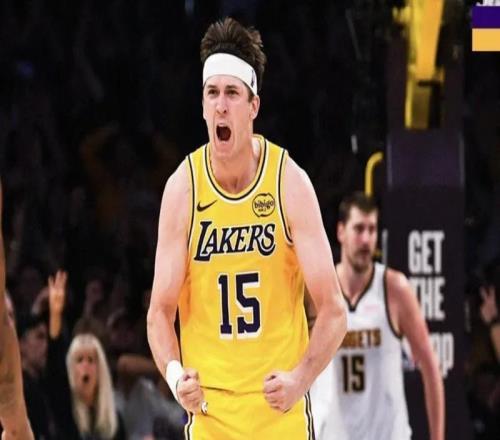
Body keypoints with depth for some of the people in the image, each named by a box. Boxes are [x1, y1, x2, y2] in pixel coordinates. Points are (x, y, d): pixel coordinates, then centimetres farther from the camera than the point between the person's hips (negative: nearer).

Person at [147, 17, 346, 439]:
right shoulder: (182, 189, -3)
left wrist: (300, 378, -22)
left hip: (281, 405, 0)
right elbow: (161, 311, 1)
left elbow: (333, 309, -6)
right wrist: (174, 374, -18)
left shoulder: (290, 182, -6)